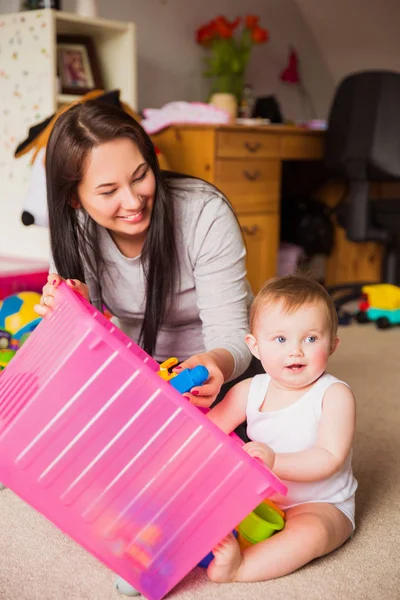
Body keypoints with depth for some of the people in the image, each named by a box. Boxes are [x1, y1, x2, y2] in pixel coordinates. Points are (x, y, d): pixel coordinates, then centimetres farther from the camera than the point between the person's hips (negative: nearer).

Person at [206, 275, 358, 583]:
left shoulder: (335, 395, -17)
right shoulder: (249, 391, -5)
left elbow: (330, 459, -25)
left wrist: (274, 461, -38)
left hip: (320, 505, -5)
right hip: (259, 497, 5)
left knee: (311, 531, -34)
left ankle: (240, 567, -41)